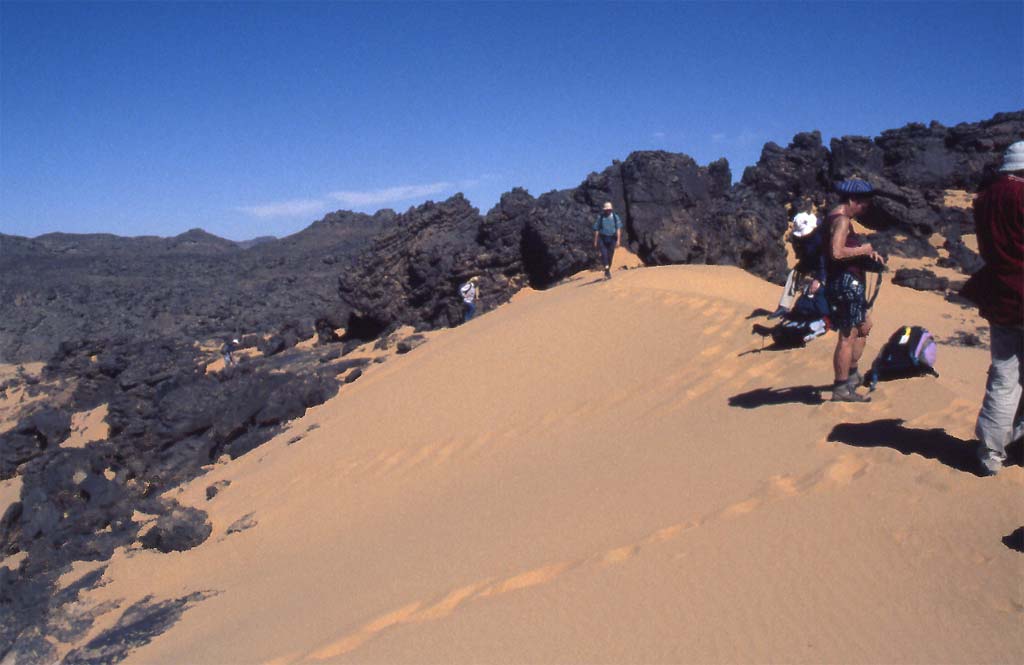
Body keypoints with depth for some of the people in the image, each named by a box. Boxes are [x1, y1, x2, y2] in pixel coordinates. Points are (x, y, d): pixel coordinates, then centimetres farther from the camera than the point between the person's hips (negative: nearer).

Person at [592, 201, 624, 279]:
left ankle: (607, 271, 19)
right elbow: (596, 230, 5)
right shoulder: (600, 217, 3)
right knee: (604, 254, -21)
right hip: (602, 239, -1)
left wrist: (618, 240, -11)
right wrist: (595, 241, 2)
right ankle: (606, 268, -30)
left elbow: (618, 229, -1)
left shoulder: (615, 217, 3)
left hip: (612, 239, 1)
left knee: (610, 255, 5)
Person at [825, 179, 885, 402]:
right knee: (848, 335, -8)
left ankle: (852, 373, 34)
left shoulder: (838, 217, 16)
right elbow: (837, 252, -30)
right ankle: (841, 388, -4)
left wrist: (868, 252, 9)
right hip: (845, 282, -11)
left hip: (850, 282, 11)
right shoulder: (842, 219, -16)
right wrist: (862, 250, -16)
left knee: (864, 325, 24)